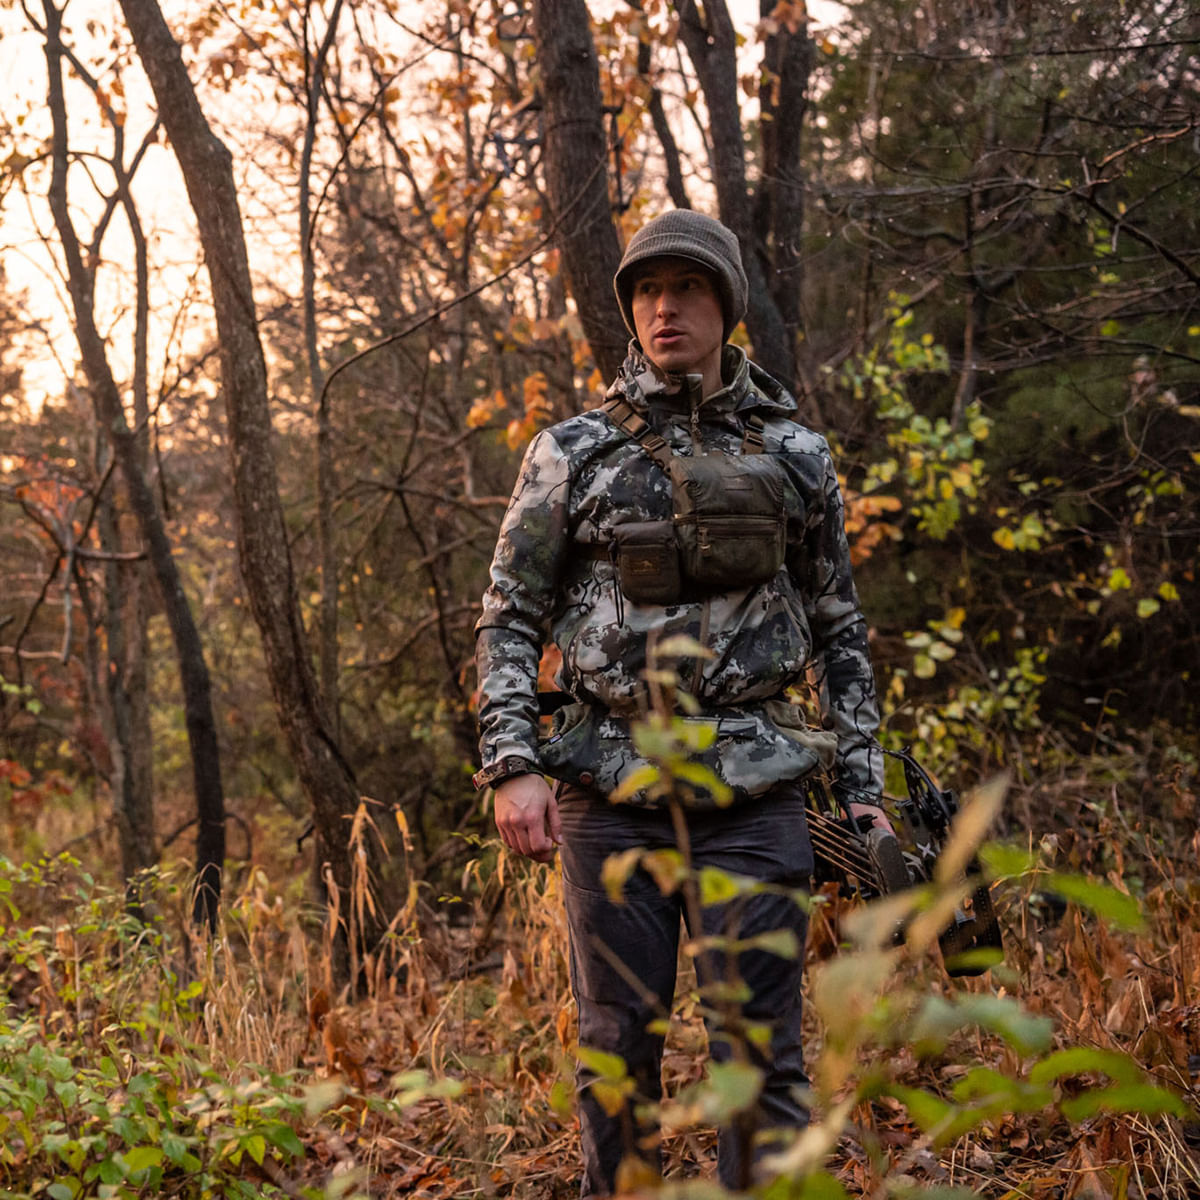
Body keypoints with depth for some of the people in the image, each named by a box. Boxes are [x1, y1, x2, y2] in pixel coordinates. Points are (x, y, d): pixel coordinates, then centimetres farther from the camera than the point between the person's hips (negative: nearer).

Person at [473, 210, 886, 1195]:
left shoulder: (795, 456, 9)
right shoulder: (573, 454, 5)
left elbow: (841, 631, 14)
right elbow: (510, 619, 5)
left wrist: (865, 788, 8)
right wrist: (513, 765, -6)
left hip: (755, 790, 1)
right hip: (611, 791, 0)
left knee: (761, 1049, 1)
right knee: (617, 1040, 6)